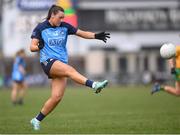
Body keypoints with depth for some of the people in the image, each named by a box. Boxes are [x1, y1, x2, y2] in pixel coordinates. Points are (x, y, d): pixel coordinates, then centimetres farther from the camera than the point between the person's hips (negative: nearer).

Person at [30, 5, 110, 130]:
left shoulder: (64, 27, 11)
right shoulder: (40, 28, 2)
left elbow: (82, 33, 6)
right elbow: (32, 47, 2)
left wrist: (96, 36, -10)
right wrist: (39, 46, -21)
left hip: (62, 64, 5)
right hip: (48, 62, -5)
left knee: (56, 97, -4)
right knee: (70, 70, -33)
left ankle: (37, 120, 10)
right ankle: (94, 85, -52)